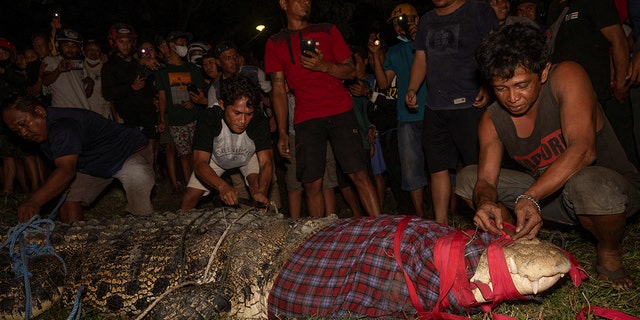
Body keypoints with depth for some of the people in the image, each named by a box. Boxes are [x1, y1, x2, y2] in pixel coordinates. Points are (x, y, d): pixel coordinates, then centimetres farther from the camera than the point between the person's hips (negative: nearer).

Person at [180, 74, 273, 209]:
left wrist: (261, 192, -55)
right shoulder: (209, 119, -36)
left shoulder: (260, 121, -34)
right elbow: (200, 163, -40)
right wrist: (222, 186, -59)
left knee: (258, 187, -26)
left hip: (249, 156, 0)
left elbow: (266, 162, -34)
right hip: (216, 158, 0)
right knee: (189, 199, -4)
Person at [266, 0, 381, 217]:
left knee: (359, 174, -6)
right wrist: (282, 132, 1)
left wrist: (325, 66, -11)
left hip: (340, 112, 0)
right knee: (312, 184, -2)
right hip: (306, 119, 0)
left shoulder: (328, 31, 13)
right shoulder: (275, 43, 11)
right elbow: (278, 89, 8)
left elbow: (350, 71, 10)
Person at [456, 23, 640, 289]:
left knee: (587, 183, -41)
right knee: (467, 178, -5)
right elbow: (486, 180, -12)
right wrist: (485, 203, -38)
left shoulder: (567, 77, -22)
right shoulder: (492, 120, -7)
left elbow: (583, 150, -34)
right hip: (546, 193, 5)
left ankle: (610, 253, -8)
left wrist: (529, 197, -46)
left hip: (612, 187, -4)